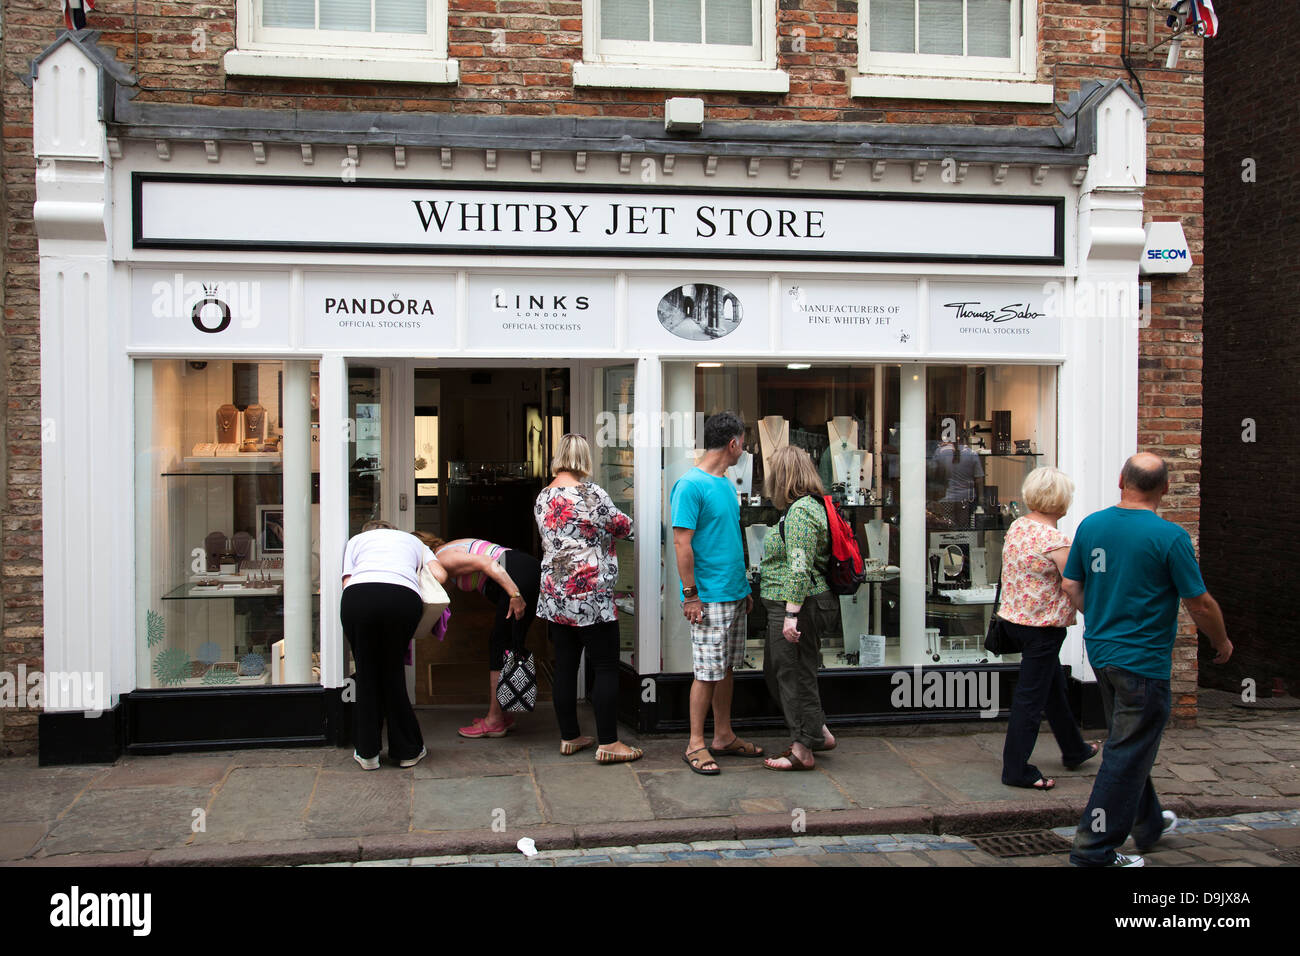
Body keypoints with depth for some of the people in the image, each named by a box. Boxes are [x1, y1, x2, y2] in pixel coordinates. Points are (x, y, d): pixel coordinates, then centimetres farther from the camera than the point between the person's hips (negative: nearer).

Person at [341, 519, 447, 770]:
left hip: (359, 595, 0)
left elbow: (347, 582, 18)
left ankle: (367, 753, 18)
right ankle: (407, 751, 21)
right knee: (393, 673, 15)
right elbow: (440, 575, 20)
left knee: (366, 674, 13)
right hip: (404, 597, 1)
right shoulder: (412, 540, 38)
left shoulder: (357, 539, 35)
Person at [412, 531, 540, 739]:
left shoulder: (442, 559, -6)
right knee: (500, 645, 13)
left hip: (519, 577, -10)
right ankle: (502, 716, 17)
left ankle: (494, 721, -1)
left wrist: (515, 595, -24)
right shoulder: (451, 548, 24)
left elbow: (486, 564, -18)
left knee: (501, 646, -4)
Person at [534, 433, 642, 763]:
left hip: (555, 596, 7)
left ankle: (569, 737, 20)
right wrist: (615, 523, 20)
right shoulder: (590, 493, -13)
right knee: (606, 668, 0)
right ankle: (608, 743, 2)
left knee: (565, 667, 12)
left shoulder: (543, 498, 7)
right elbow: (623, 526, -3)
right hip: (591, 596, -7)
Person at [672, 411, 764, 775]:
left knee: (726, 667, 14)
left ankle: (724, 736, 24)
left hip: (734, 594, 8)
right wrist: (691, 595, -18)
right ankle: (695, 744, 8)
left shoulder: (726, 483, 13)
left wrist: (744, 588, 20)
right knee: (707, 672, -2)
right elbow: (682, 543, -17)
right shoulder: (691, 485, -14)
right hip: (709, 598, -8)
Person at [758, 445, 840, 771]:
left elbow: (800, 567, -24)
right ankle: (819, 733, 27)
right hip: (793, 605, 10)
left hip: (796, 604, -10)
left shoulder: (800, 510, -18)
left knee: (795, 674, 0)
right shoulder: (809, 505, 15)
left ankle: (803, 750, 12)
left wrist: (791, 613, -24)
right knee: (775, 669, 18)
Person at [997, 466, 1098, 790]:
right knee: (1031, 697, 1)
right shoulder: (1056, 541, -22)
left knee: (1054, 686, 24)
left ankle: (1074, 750, 41)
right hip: (1043, 625, -9)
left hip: (1014, 616, 9)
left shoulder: (1016, 527, 2)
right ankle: (1016, 770, 10)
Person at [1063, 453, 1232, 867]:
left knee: (1129, 744, 23)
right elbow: (1200, 604, -11)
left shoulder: (1090, 525, 0)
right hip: (1142, 660, -7)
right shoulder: (1169, 536, -17)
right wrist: (1222, 643, 7)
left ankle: (1147, 823, 41)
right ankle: (1094, 848, 5)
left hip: (1100, 651, 7)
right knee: (1127, 754, 1)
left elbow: (1071, 587, 7)